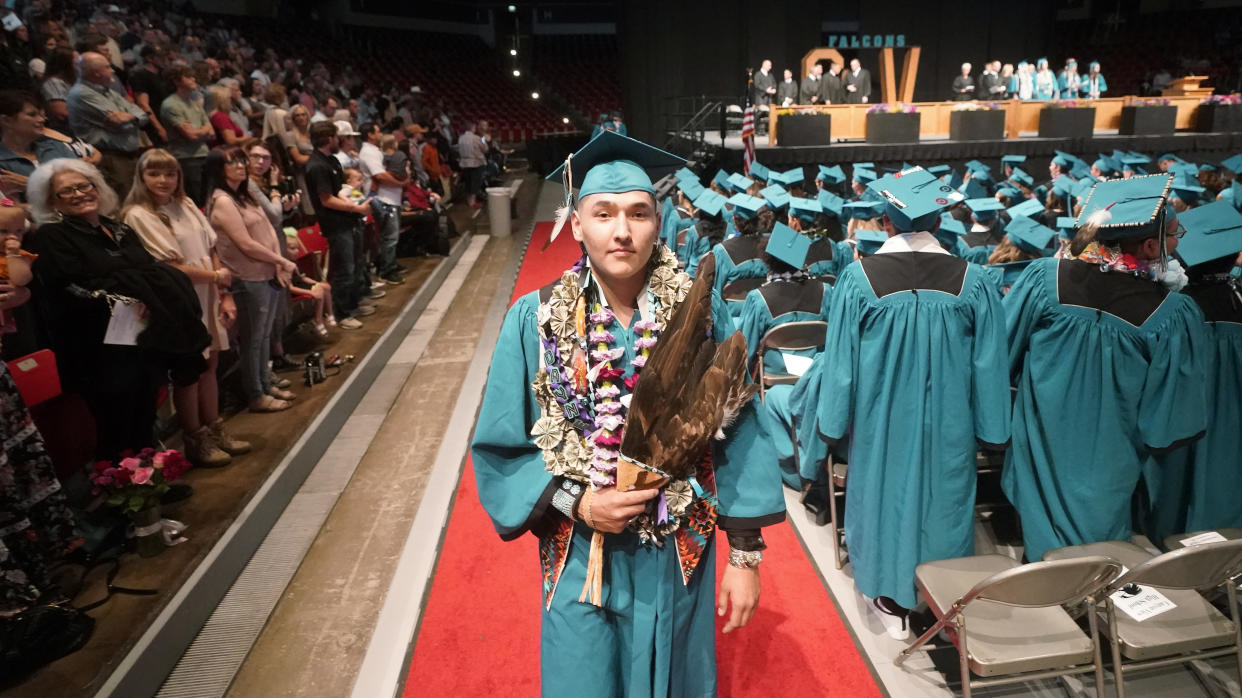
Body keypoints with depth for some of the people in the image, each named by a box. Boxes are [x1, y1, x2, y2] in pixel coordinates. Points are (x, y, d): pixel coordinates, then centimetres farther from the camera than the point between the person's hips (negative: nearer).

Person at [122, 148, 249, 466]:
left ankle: (215, 431, 27)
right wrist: (215, 276, -8)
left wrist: (225, 294, 3)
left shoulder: (186, 205, 10)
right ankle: (196, 441, 17)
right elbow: (166, 267, -15)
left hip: (207, 300, 6)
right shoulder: (137, 215, -9)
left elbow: (212, 251, 10)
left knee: (209, 365, 13)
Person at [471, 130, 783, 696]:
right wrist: (577, 503, -18)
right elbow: (499, 448, -5)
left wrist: (745, 552, -4)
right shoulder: (533, 320, -11)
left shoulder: (700, 311, -10)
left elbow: (736, 433, -5)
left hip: (680, 557, 1)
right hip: (580, 558, 0)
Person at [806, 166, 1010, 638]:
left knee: (887, 492, 16)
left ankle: (892, 602, 29)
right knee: (943, 498, 18)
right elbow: (989, 365, -4)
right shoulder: (974, 281, -10)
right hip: (949, 425, 1)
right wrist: (990, 432, 7)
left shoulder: (858, 279, -15)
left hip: (882, 421, -1)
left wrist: (834, 422, 1)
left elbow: (840, 359, -10)